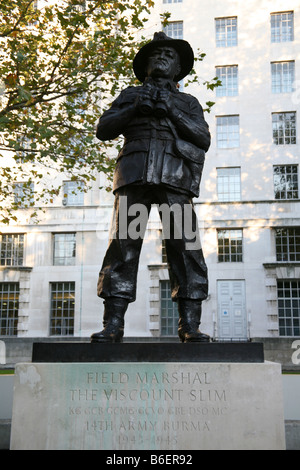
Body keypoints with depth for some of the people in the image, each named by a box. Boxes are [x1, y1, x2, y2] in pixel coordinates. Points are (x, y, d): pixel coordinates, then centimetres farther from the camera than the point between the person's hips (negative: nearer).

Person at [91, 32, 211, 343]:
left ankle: (190, 326, -10)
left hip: (174, 175, 0)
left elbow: (204, 139, 11)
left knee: (185, 245, -12)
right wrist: (135, 109, 0)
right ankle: (112, 324, -12)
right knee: (123, 243, -12)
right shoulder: (129, 95, 29)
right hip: (135, 173, 0)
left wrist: (171, 109, -1)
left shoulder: (188, 102, 28)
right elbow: (103, 129, 15)